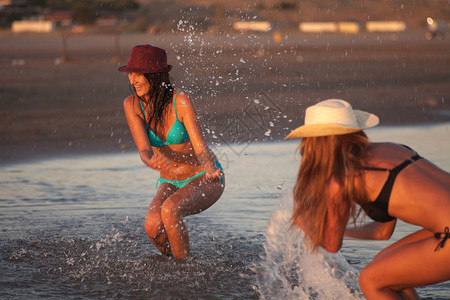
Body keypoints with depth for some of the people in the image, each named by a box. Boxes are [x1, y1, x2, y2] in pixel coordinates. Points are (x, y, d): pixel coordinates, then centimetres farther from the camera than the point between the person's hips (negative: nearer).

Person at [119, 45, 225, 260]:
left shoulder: (180, 100, -22)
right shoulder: (132, 105, -11)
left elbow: (199, 145, -26)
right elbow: (144, 150, -20)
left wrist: (210, 171, -47)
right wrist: (151, 161, -44)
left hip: (205, 180, -4)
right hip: (170, 183, 4)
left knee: (170, 210, -33)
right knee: (153, 226, -26)